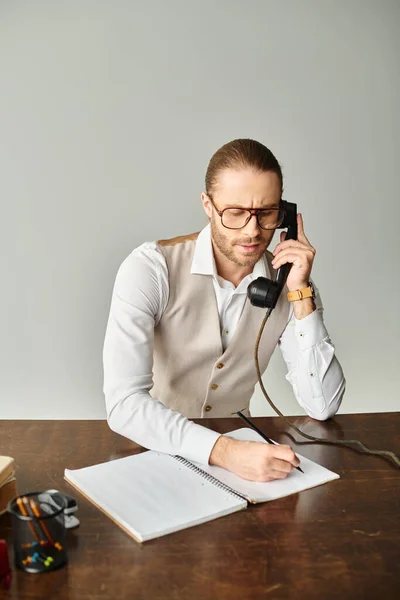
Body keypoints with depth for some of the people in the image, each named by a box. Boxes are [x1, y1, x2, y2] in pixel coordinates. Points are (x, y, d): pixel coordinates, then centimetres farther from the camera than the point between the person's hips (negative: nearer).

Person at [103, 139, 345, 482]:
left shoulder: (289, 281, -6)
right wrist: (224, 451, -38)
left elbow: (323, 407, -11)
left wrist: (301, 293, -18)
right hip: (154, 450, -1)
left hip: (236, 450, 2)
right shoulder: (151, 268, -18)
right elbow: (124, 403, -26)